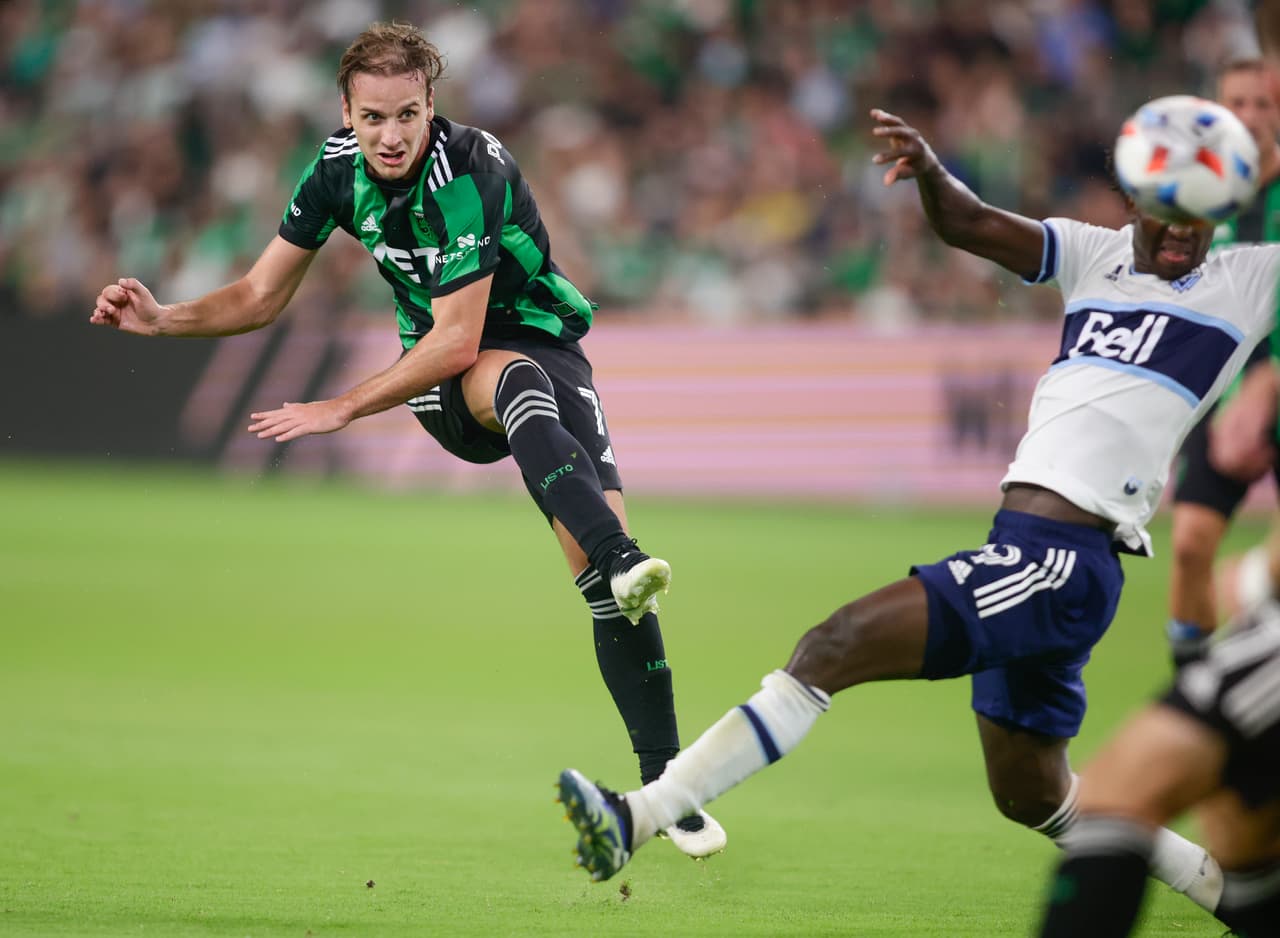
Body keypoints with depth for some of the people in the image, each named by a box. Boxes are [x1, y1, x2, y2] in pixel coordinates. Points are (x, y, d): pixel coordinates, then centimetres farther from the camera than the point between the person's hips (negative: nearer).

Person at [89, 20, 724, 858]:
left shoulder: (470, 172, -24)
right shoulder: (340, 168, -5)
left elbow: (456, 340, -24)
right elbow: (261, 297, 6)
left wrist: (343, 408, -20)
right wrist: (161, 319, -10)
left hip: (540, 341, -3)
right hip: (446, 382, 3)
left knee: (604, 552, -20)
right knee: (517, 381, -36)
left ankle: (665, 785, -13)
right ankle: (624, 563, -58)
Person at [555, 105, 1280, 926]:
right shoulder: (1099, 254, 17)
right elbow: (969, 225, 7)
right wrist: (928, 168, -14)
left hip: (1067, 559, -8)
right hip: (1020, 553, 8)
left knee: (839, 644, -18)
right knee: (1032, 797, 22)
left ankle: (642, 815, -20)